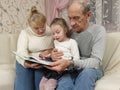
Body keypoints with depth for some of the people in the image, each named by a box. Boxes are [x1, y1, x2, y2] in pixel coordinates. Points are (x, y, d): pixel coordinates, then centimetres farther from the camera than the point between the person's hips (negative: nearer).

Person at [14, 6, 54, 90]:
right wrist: (27, 63, -36)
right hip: (26, 63, 0)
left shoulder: (51, 31, 2)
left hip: (44, 63, 0)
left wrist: (51, 51, -20)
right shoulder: (25, 33, -1)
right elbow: (21, 51, -15)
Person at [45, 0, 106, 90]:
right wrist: (53, 55, -17)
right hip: (71, 69, 1)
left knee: (87, 72, -37)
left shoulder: (98, 30, -9)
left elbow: (96, 62, -20)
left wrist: (70, 63, -37)